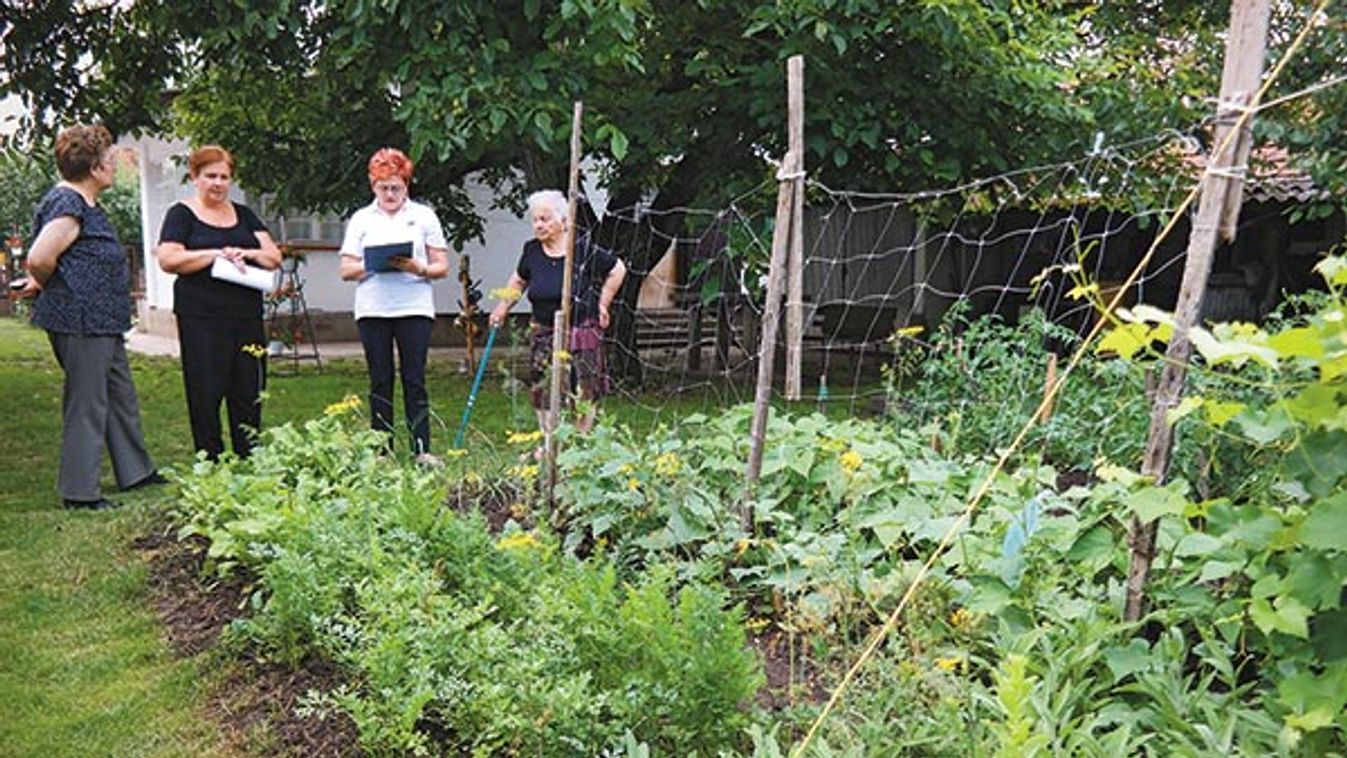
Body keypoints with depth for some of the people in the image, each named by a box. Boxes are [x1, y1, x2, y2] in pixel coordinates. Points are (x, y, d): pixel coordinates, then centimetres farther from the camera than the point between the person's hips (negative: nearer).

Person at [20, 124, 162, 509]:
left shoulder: (85, 203, 14)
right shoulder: (67, 204, -18)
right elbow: (39, 259, -25)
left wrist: (44, 284, 12)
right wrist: (50, 288, -7)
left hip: (103, 321, 11)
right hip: (80, 321, -11)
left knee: (121, 395, 18)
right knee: (86, 405, -2)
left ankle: (135, 471, 30)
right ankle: (79, 492, 8)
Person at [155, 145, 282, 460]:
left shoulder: (243, 215, 18)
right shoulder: (182, 214, 4)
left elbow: (274, 256, 11)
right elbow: (168, 259, -9)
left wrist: (247, 253, -10)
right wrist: (217, 254, -14)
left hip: (247, 317, 4)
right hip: (201, 319, -4)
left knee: (249, 394, 4)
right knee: (206, 395, -2)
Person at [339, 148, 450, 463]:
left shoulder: (424, 216, 10)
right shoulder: (361, 219, 13)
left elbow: (442, 267, 7)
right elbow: (346, 269, 7)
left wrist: (418, 268, -14)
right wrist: (374, 265, -12)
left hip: (415, 309, -1)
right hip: (372, 310, 1)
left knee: (414, 379, -4)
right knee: (380, 382, 3)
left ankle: (422, 449, -3)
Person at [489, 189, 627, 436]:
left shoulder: (584, 250, -11)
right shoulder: (532, 251, 3)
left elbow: (617, 270, 1)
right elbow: (518, 281, 22)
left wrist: (603, 303, 1)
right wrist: (502, 308, 16)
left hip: (581, 334, -4)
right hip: (545, 335, 4)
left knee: (582, 396, -1)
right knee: (543, 395, 2)